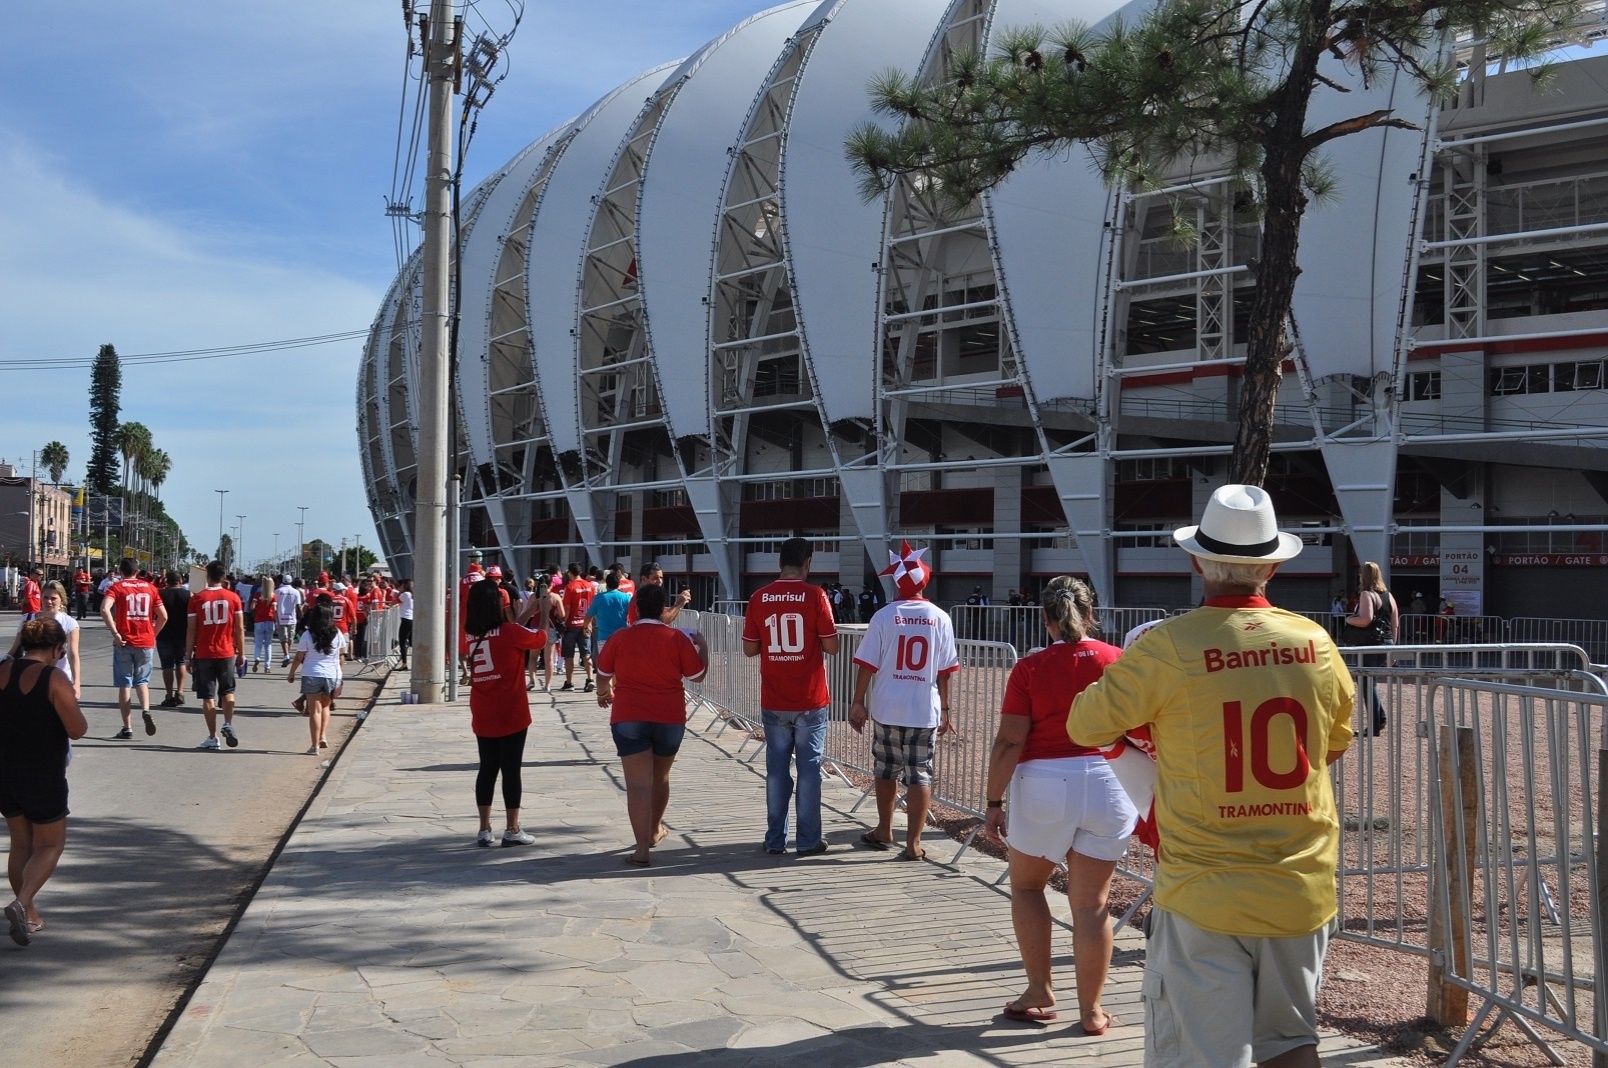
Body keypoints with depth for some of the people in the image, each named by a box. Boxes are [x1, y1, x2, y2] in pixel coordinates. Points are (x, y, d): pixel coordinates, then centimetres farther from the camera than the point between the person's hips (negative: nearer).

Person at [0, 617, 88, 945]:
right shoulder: (54, 679, -17)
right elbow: (77, 730, -16)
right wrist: (72, 701, 1)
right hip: (44, 777, -6)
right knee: (49, 846, 9)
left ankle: (30, 917, 24)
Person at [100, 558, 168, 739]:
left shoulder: (116, 587, 0)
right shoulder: (150, 588, 8)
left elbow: (105, 609, -18)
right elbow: (163, 616, 5)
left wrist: (115, 633, -14)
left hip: (124, 642, -2)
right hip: (146, 642, 2)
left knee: (125, 684, 5)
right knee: (142, 681, 17)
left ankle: (127, 728, 4)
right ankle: (146, 710, -11)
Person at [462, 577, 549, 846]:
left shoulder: (471, 635, 2)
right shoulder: (509, 632, -14)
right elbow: (540, 638, 2)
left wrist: (527, 613, 21)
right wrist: (544, 613, 19)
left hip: (482, 715, 5)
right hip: (511, 714, -5)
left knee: (487, 769, 12)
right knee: (511, 769, 3)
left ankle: (484, 829, 13)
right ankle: (512, 830, 8)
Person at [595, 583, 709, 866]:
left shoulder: (620, 638, -1)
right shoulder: (678, 639, -5)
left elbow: (603, 675, 10)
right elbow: (697, 675, 2)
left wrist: (603, 694, 32)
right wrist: (703, 646, 18)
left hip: (628, 718, -1)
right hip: (670, 718, 1)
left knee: (638, 783, -5)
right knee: (660, 776, 22)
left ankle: (642, 847, -14)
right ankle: (654, 831, 40)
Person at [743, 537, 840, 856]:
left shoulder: (759, 598, -1)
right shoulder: (814, 595, -10)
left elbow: (749, 649, 3)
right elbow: (831, 646, -9)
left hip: (773, 702, 3)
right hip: (811, 701, -2)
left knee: (776, 769, 9)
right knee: (809, 768, 6)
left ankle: (775, 840, 13)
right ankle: (808, 841, 10)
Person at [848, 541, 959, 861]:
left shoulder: (884, 616, -5)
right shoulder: (940, 618, -1)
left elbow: (867, 664, -5)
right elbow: (945, 671, 1)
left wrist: (858, 702, 5)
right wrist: (945, 709, 10)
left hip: (887, 709, 0)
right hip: (925, 711, 0)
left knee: (886, 770, 16)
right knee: (920, 774, 3)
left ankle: (884, 832, 28)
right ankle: (913, 843, -1)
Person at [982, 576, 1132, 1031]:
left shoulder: (1029, 669, -5)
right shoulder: (1118, 661, 0)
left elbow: (1009, 742, -9)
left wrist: (994, 802, -4)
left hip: (1043, 785, -2)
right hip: (1107, 784, 2)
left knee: (1026, 883, 20)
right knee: (1091, 901, 8)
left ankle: (1040, 990, 18)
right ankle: (1091, 1010, 14)